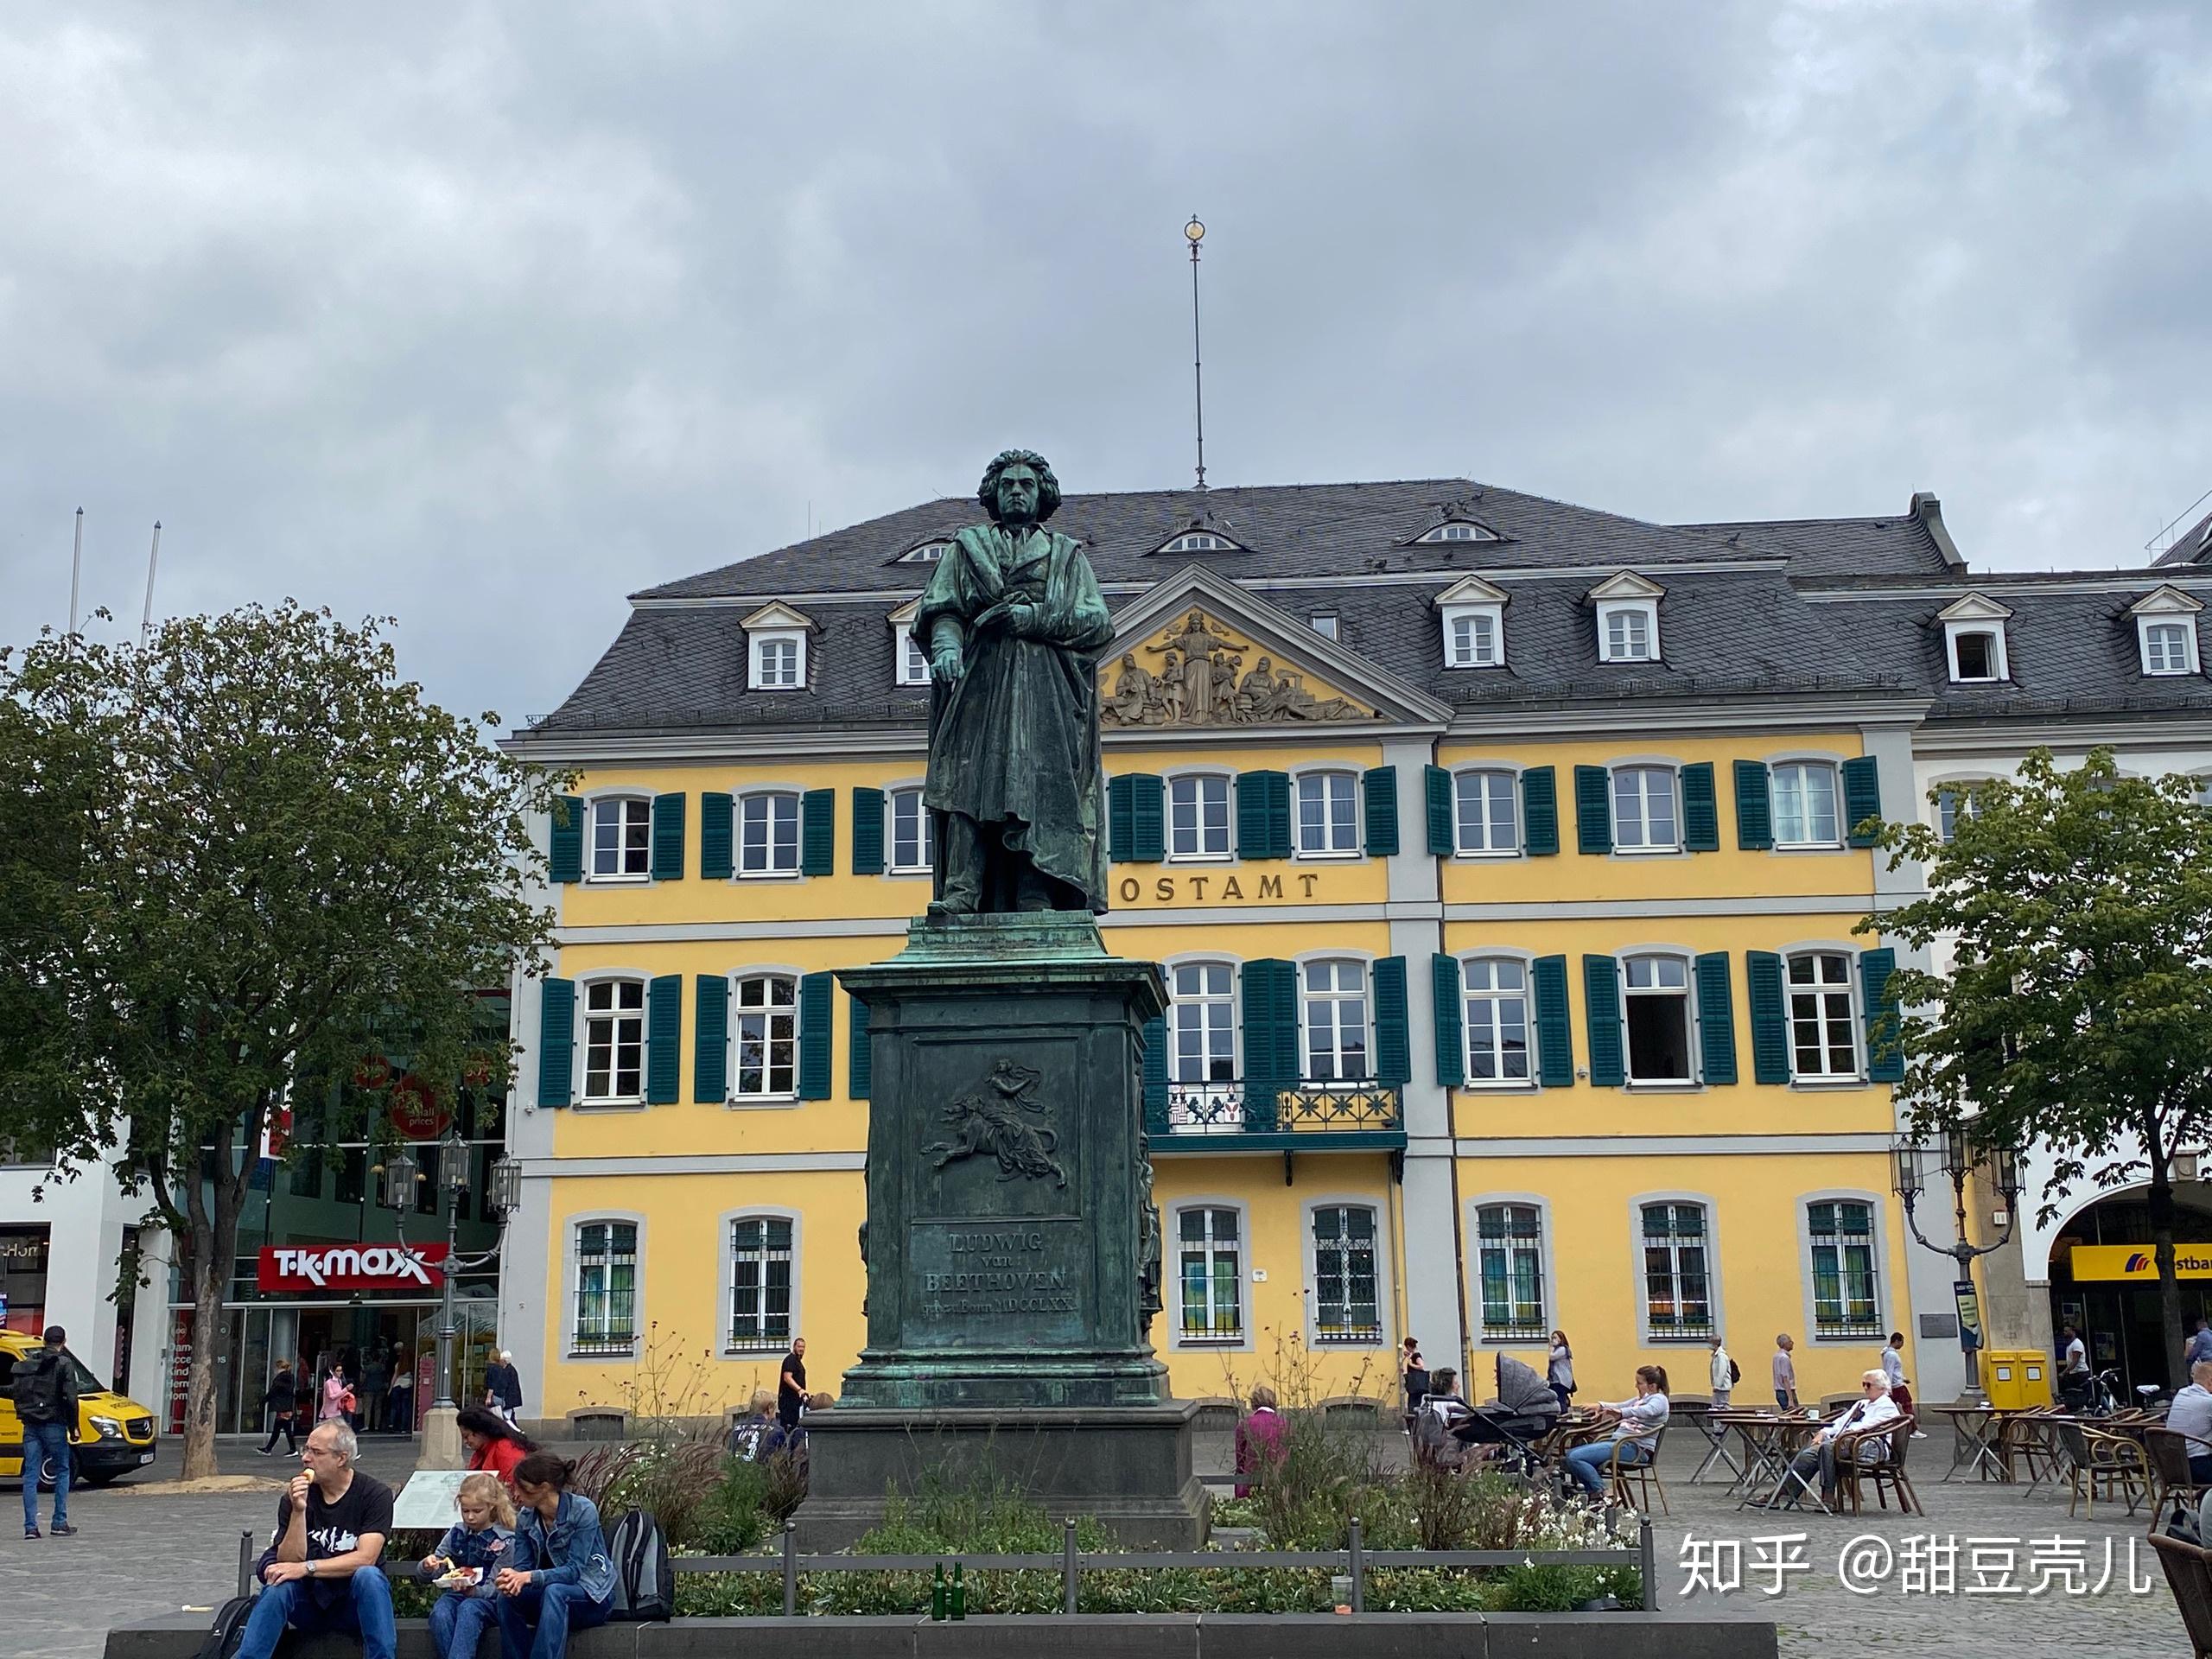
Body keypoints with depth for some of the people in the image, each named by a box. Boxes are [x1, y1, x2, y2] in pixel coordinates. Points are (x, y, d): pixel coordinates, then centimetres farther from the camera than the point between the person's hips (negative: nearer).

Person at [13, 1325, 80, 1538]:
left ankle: (30, 1526, 1)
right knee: (62, 1472, 8)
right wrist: (73, 1427, -6)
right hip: (54, 1425, -4)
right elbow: (70, 1398, -13)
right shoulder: (64, 1364, -8)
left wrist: (25, 1415, 17)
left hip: (30, 1426, 4)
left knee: (30, 1475, 5)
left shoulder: (26, 1364, 9)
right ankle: (60, 1523, 5)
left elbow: (16, 1393, 9)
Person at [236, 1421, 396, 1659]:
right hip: (308, 1601, 2)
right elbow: (290, 1561, -8)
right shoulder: (295, 1496, -1)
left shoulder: (375, 1494, -7)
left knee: (369, 1576, -34)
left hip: (355, 1602, -2)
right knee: (280, 1584, -29)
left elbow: (365, 1558, -18)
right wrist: (298, 1511, -20)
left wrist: (306, 1568, -24)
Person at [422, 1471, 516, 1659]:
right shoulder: (456, 1534, 10)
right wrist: (428, 1567, -11)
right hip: (456, 1594, 4)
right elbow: (435, 1572, 14)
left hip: (489, 1600, -4)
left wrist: (474, 1591, -27)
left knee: (468, 1609, -37)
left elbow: (495, 1587, -5)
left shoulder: (505, 1541, -3)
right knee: (439, 1614, -31)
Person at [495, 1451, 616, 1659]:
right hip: (547, 1595, 5)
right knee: (507, 1597, -24)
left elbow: (574, 1570, -23)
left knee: (554, 1592, -37)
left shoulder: (583, 1510, -18)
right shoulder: (524, 1517, 0)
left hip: (593, 1597, -5)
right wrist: (512, 1578, -29)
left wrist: (530, 1577, -37)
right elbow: (523, 1566, -4)